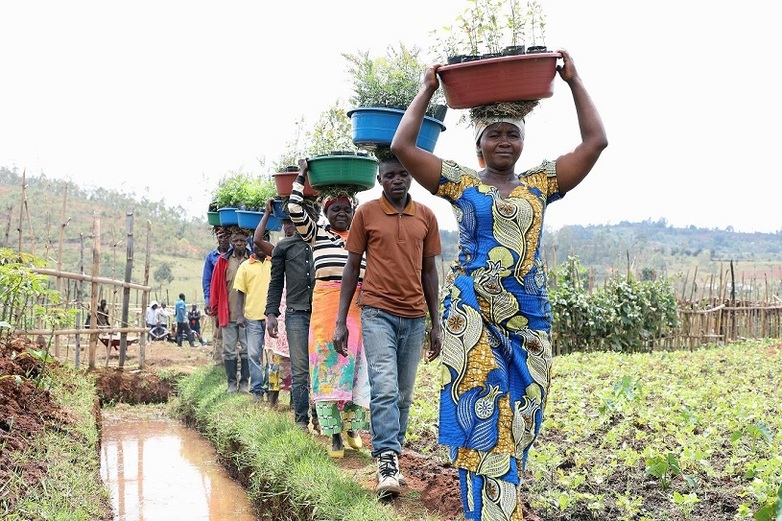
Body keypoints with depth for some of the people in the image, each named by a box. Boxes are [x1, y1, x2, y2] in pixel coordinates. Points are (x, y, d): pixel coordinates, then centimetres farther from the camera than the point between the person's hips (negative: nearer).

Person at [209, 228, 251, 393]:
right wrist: (216, 310, 4)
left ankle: (244, 383, 13)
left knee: (246, 350, 5)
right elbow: (216, 286, 6)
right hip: (228, 314, 1)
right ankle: (231, 383, 12)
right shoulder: (223, 261, 5)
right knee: (229, 350, 5)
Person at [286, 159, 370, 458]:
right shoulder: (316, 234, 7)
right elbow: (295, 211, -3)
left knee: (355, 363, 3)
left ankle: (351, 427, 17)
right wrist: (301, 176, 1)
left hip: (358, 305, 2)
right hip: (326, 304, -2)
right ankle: (334, 434, 0)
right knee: (328, 365, -4)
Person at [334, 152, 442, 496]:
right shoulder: (366, 213, 2)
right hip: (378, 312, -3)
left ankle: (393, 458, 16)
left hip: (415, 317, 3)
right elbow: (352, 267, 5)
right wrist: (340, 322, 1)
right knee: (384, 388, -16)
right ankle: (387, 462, -15)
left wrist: (436, 324, 11)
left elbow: (429, 271, 13)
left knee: (404, 394, 7)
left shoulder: (426, 216, 8)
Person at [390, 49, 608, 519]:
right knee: (481, 418, -7)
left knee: (517, 422, 6)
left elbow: (596, 141, 4)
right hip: (472, 316, -2)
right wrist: (427, 91, 5)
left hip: (529, 318, 2)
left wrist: (574, 81, 6)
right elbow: (403, 147, -1)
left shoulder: (541, 184, 9)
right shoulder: (462, 184, 6)